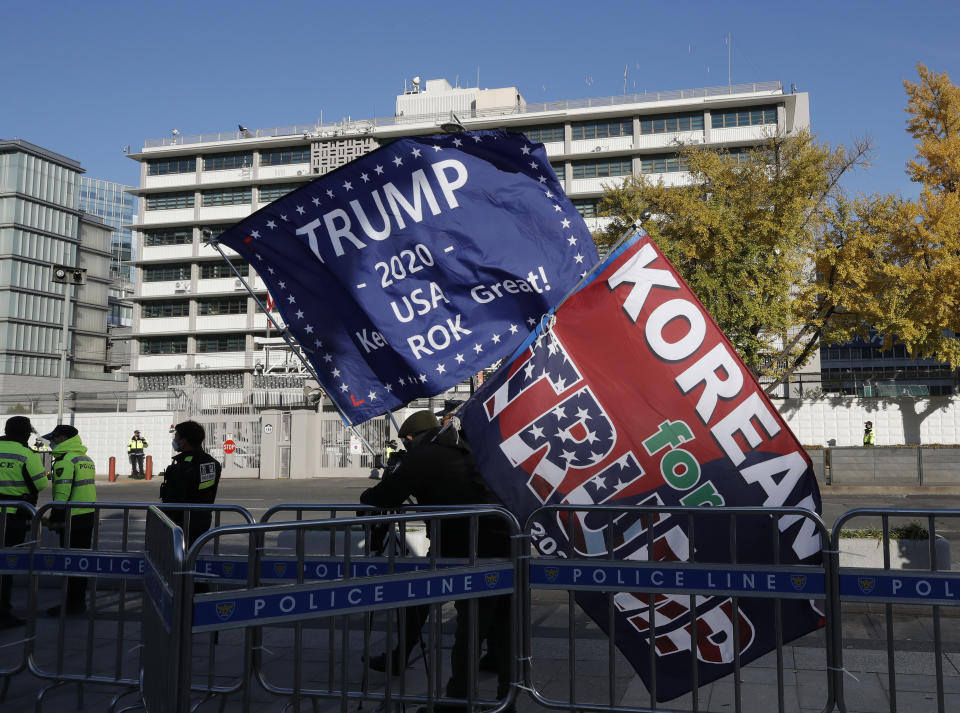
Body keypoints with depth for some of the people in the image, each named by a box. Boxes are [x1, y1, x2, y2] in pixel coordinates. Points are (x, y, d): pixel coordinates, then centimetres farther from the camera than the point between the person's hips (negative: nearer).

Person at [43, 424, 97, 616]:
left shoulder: (65, 460, -13)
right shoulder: (86, 458, 16)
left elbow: (62, 492, -19)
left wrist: (55, 519, -13)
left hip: (73, 518, -9)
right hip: (89, 515, 9)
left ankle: (72, 604, 3)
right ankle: (79, 601, 22)